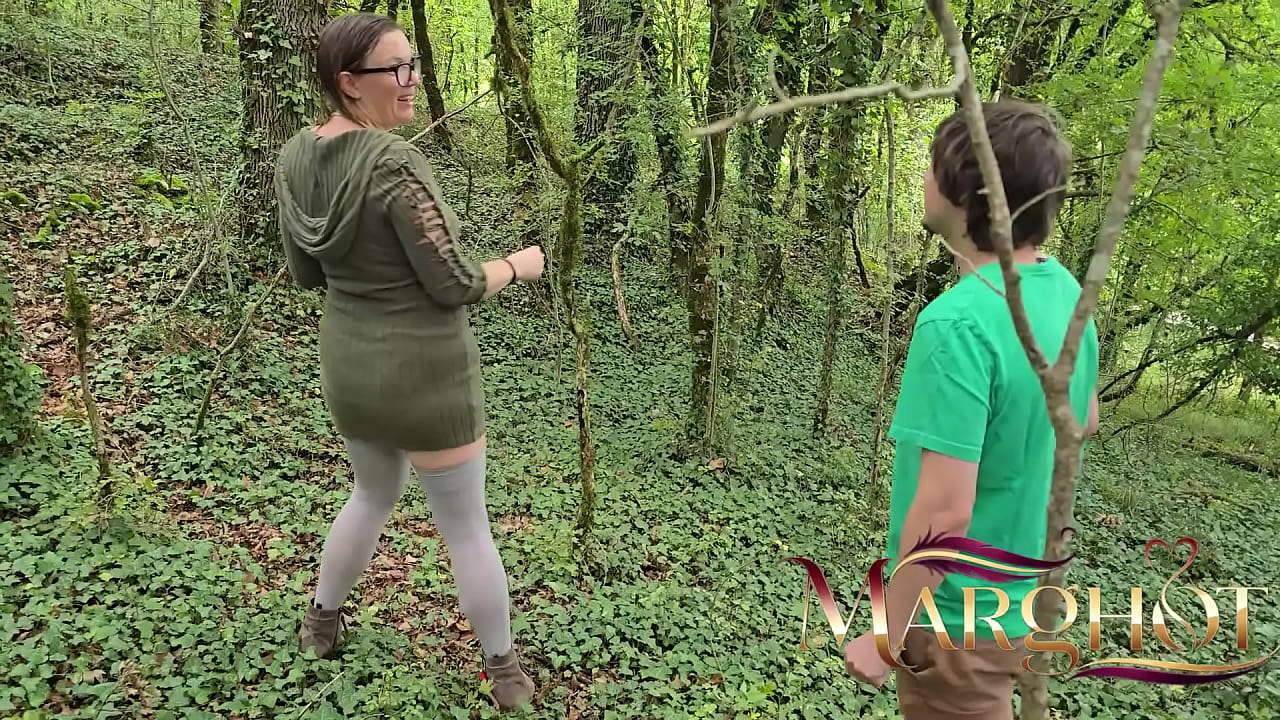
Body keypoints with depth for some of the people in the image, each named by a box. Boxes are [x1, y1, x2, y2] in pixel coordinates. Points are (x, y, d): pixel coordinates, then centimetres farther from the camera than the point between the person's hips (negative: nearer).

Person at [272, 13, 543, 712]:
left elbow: (305, 272, 9)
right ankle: (505, 672, 31)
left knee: (374, 496, 33)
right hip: (427, 375, -7)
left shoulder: (294, 158, -1)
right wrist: (518, 264, -1)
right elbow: (456, 286, -20)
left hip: (348, 367, 7)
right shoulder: (396, 164, -24)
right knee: (465, 526, 12)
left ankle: (322, 621, 49)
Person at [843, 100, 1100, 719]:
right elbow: (1086, 421, 12)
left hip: (960, 615, -7)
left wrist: (887, 635, -18)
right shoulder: (1065, 290, -4)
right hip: (1020, 597, 8)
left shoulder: (958, 321, -30)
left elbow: (945, 511, -28)